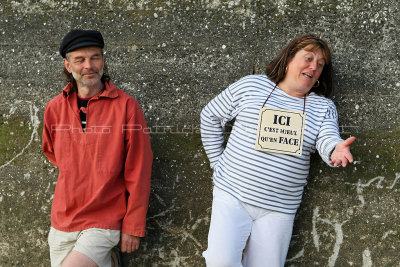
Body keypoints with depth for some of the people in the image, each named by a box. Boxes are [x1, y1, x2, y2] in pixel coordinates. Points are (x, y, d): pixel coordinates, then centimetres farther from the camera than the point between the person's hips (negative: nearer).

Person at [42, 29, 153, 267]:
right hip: (62, 223, 5)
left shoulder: (126, 106, -9)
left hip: (104, 224, -4)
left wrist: (133, 227, -7)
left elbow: (138, 174, -8)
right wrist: (75, 175, 10)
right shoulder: (54, 109, 2)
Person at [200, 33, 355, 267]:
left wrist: (336, 149, -35)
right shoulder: (250, 86, 2)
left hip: (279, 209, 2)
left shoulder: (323, 107, 7)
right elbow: (210, 117, 10)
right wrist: (218, 163, 6)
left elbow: (327, 139, -10)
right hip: (233, 195, -2)